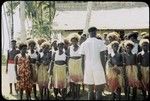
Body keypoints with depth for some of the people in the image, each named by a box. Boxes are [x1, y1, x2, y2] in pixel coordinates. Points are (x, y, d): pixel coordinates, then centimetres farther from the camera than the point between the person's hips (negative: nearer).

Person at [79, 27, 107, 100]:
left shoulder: (84, 44, 5)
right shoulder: (100, 42, -2)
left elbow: (82, 60, 5)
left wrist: (83, 72, 12)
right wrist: (104, 69, -1)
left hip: (87, 68, 3)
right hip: (98, 68, -3)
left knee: (90, 91, 8)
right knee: (99, 90, 3)